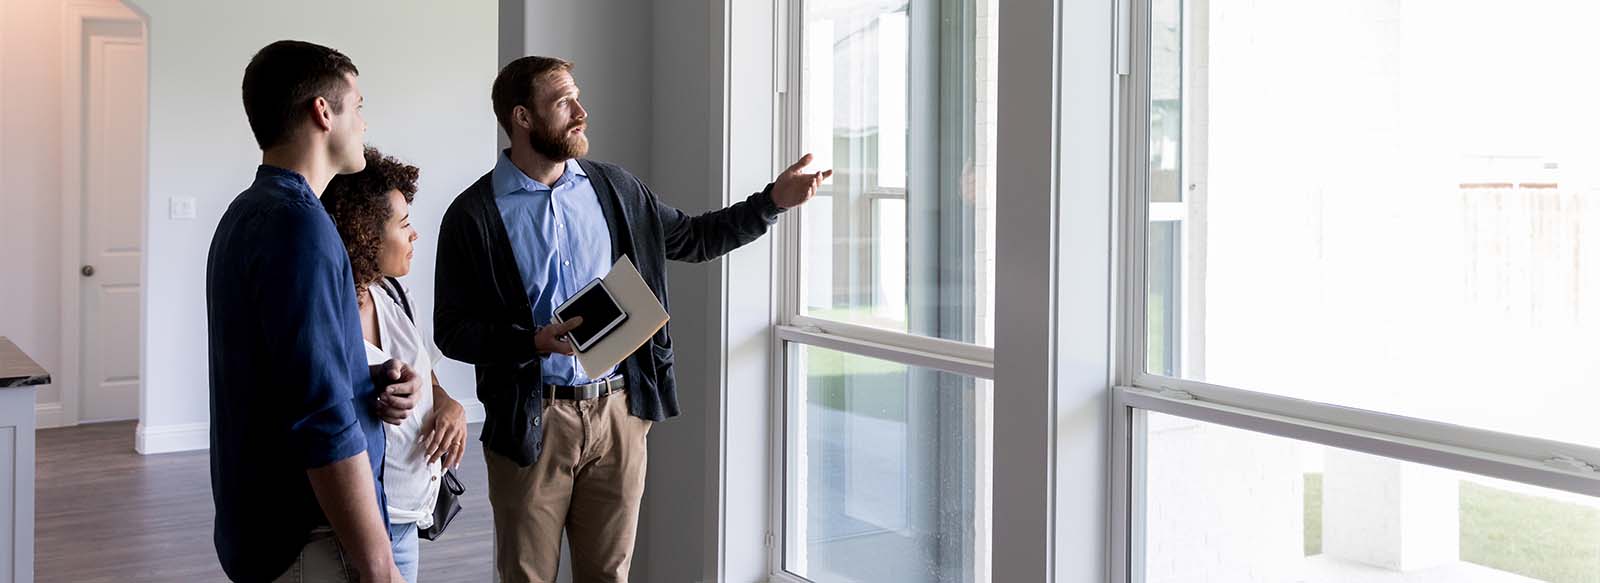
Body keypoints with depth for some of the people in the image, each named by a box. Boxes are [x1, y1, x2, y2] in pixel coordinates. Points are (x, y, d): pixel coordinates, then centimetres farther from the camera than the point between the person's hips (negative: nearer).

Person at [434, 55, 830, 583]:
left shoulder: (613, 189, 7)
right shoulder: (474, 215, -5)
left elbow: (693, 238, 18)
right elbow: (452, 330, -6)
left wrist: (774, 200, 8)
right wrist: (535, 342, -22)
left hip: (618, 412, 3)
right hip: (531, 422, -3)